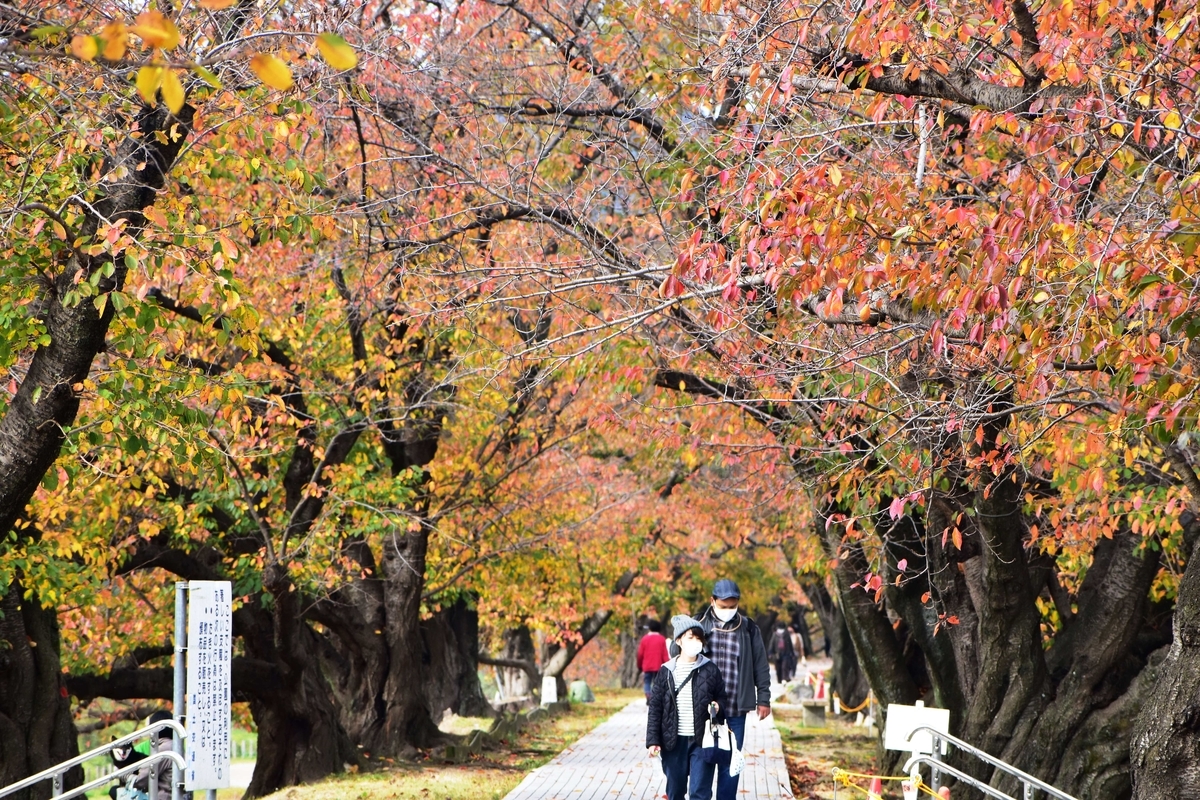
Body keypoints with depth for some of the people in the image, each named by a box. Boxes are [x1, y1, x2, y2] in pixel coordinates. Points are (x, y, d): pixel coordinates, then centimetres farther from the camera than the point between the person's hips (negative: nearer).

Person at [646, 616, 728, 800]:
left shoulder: (710, 670, 1)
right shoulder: (667, 671, 2)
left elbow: (722, 698, 12)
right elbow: (655, 708, 3)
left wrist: (718, 707, -12)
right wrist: (652, 740, -2)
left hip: (702, 741, -1)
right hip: (673, 742, 1)